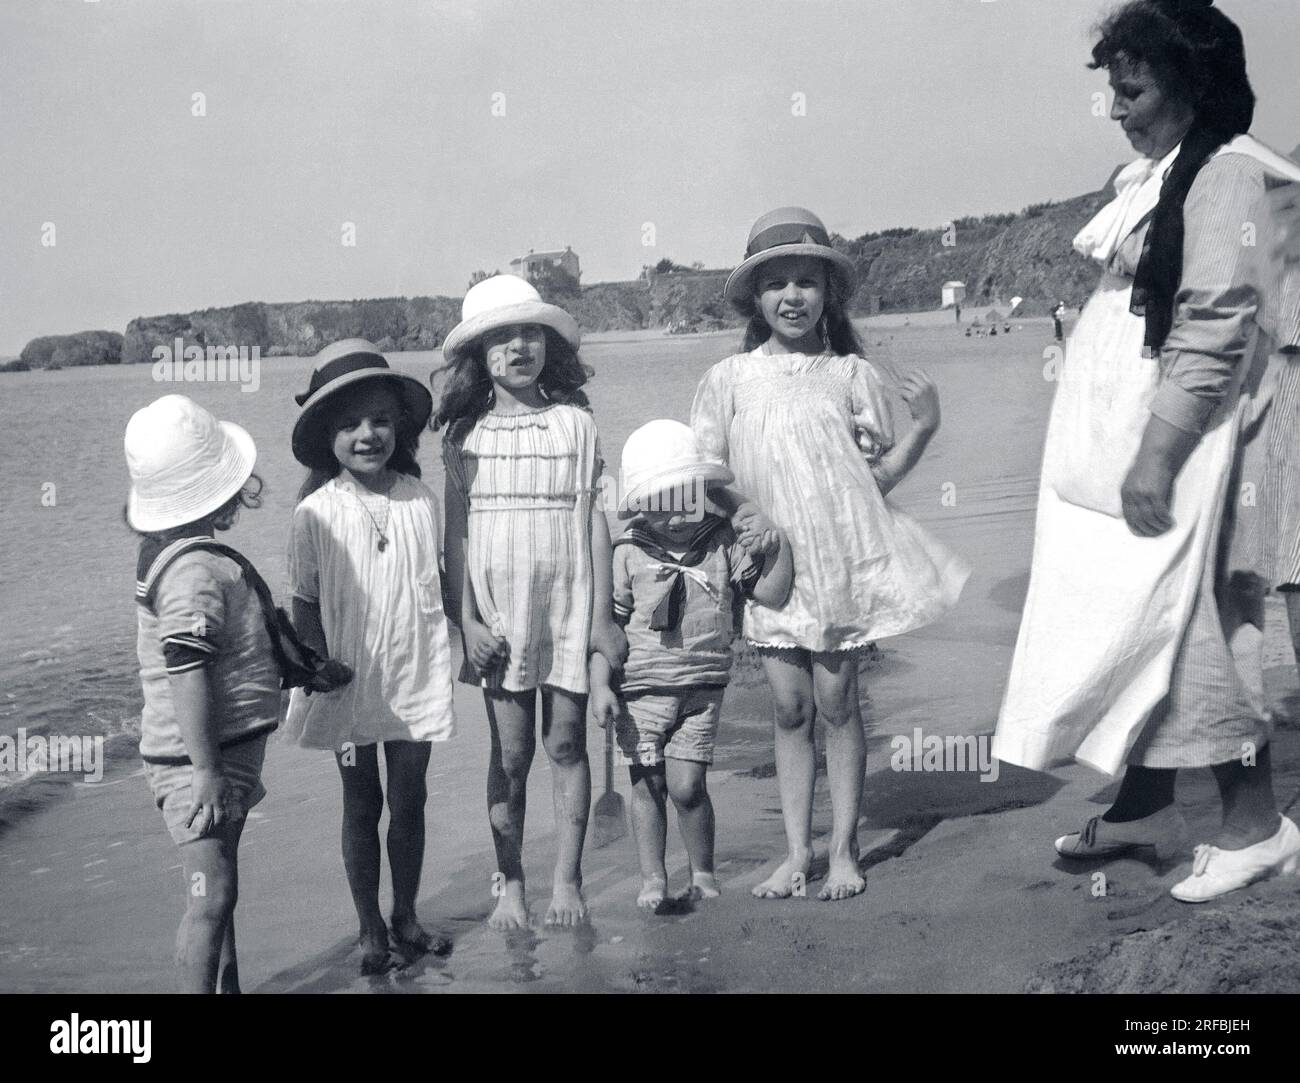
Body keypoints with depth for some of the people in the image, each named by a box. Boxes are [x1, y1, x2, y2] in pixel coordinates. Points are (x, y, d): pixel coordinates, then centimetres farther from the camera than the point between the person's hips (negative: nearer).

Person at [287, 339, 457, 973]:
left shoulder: (420, 499, -4)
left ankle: (405, 916, 30)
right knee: (362, 806, 11)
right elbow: (305, 605, -3)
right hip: (349, 682, -2)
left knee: (409, 801, 12)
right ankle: (370, 928, 26)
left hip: (415, 678, 2)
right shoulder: (317, 513, -10)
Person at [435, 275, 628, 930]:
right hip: (498, 612, 0)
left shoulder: (574, 421, 1)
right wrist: (466, 618, -4)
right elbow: (456, 531, 3)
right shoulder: (465, 433, 2)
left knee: (566, 742, 4)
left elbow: (593, 518, 2)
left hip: (566, 604, 0)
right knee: (510, 752, 4)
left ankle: (567, 880, 15)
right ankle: (509, 885, 14)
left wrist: (602, 614, -1)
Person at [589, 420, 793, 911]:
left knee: (686, 786, -4)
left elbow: (771, 593, 3)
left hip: (701, 689, 1)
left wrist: (781, 542, -8)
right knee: (647, 786, 5)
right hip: (641, 689, 0)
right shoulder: (628, 554, -5)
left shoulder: (723, 544, 2)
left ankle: (702, 873, 17)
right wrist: (600, 686, -9)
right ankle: (653, 879, 19)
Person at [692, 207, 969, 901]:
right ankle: (797, 852, 15)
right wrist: (732, 517, -12)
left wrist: (923, 428, -9)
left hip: (841, 558, -1)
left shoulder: (851, 374, 3)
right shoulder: (729, 379, 4)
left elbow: (879, 475, 5)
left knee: (837, 704, 3)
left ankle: (843, 850, 14)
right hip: (771, 565, 1)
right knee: (789, 708, 5)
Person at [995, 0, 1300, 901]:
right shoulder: (1146, 176, 14)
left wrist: (1157, 458, -22)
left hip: (1172, 439, -8)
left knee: (1188, 625, -3)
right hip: (1110, 438, 8)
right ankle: (1147, 806, 22)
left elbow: (1214, 330, -19)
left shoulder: (1226, 171, -11)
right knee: (1132, 622, 11)